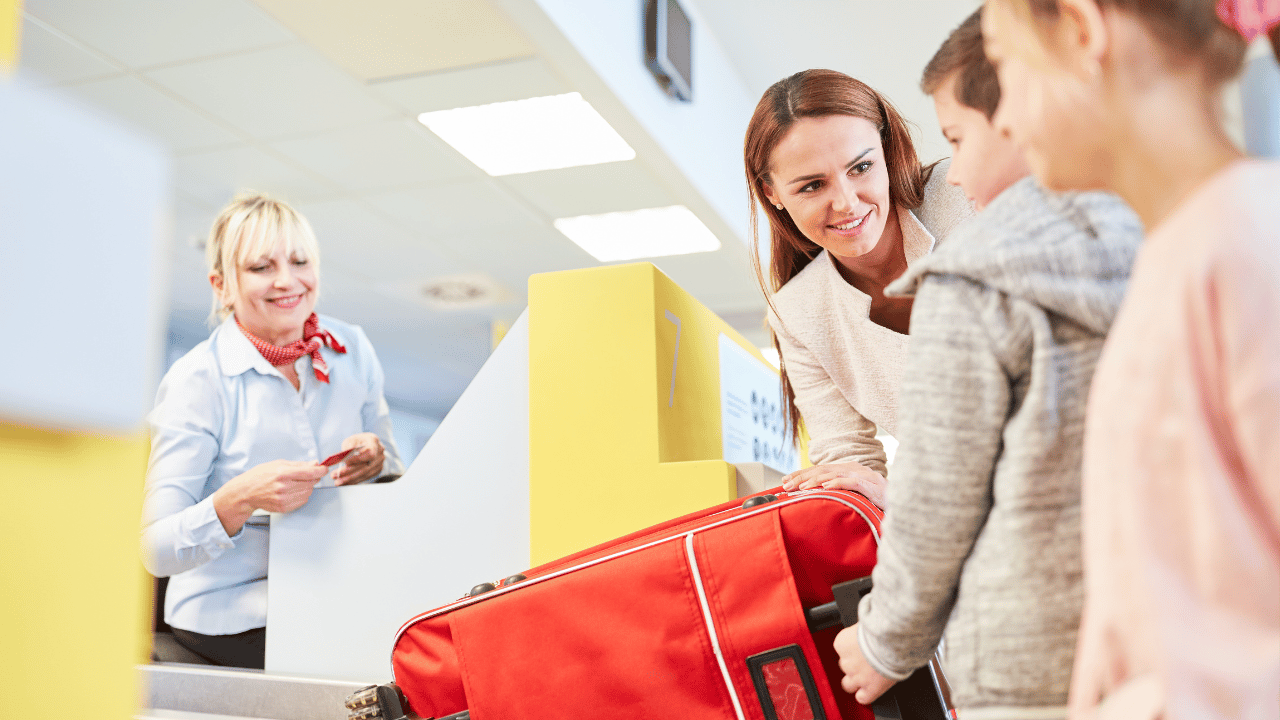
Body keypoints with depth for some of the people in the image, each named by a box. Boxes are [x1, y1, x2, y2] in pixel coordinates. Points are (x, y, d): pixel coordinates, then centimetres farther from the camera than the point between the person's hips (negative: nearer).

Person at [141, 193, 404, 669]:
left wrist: (377, 462, -13)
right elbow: (156, 550, -14)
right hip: (232, 612, -5)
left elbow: (395, 480, 10)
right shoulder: (196, 381, -10)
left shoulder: (351, 349, 4)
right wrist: (241, 498, -31)